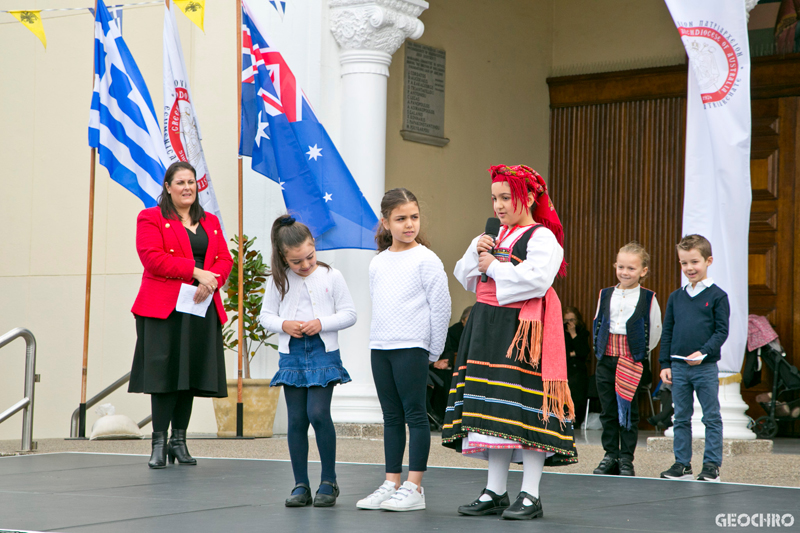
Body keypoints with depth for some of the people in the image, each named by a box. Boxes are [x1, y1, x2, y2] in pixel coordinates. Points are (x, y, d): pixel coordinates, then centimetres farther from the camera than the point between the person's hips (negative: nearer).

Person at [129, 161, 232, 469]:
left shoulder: (211, 222, 20)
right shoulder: (150, 218, 4)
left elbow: (225, 260, 11)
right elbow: (152, 258, -10)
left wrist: (210, 282, -10)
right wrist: (196, 271, -14)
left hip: (202, 307, 5)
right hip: (163, 308, -5)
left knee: (192, 373, 4)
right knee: (165, 373, -8)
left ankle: (179, 440, 12)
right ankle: (159, 443, -3)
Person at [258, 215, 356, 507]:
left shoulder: (331, 276, -2)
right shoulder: (278, 281, 2)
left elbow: (349, 314, 1)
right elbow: (265, 315, 9)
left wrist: (322, 323, -14)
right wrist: (283, 325, -10)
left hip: (323, 353, -2)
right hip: (291, 354, 3)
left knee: (318, 413, -14)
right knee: (296, 420, 3)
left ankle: (329, 481, -1)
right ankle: (301, 485, 11)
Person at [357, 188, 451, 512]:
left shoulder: (425, 260, -5)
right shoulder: (378, 263, 13)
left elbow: (441, 306, -6)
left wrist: (433, 351, -4)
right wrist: (378, 341, 12)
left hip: (411, 347, -6)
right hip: (380, 349, 6)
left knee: (415, 414, -3)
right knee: (391, 416, 10)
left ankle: (414, 487, -1)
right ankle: (391, 483, 16)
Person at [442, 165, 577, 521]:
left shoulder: (542, 237, -7)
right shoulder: (495, 237, 18)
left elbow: (537, 279, -22)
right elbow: (465, 278, 19)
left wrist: (493, 266, -12)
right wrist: (476, 253, -1)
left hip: (524, 329, -8)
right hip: (489, 328, 8)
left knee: (526, 410, -8)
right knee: (493, 412, 9)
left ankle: (530, 495, -1)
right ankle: (495, 492, 16)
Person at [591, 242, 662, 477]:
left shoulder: (648, 298, -2)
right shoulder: (606, 295, 9)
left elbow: (655, 331, 3)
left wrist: (642, 353, 4)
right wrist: (599, 349, 12)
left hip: (633, 362, -4)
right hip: (606, 360, 4)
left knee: (630, 412, 1)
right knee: (608, 411, 7)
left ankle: (626, 459, 8)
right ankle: (610, 455, 15)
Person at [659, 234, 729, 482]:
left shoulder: (718, 296, -3)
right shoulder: (675, 298, 10)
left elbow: (721, 331, -6)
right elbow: (667, 332, 13)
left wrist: (703, 352, -20)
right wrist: (665, 364, 7)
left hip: (706, 368, -4)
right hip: (678, 368, 4)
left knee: (711, 418, 2)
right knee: (681, 418, 9)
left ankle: (712, 465, 7)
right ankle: (682, 464, 16)